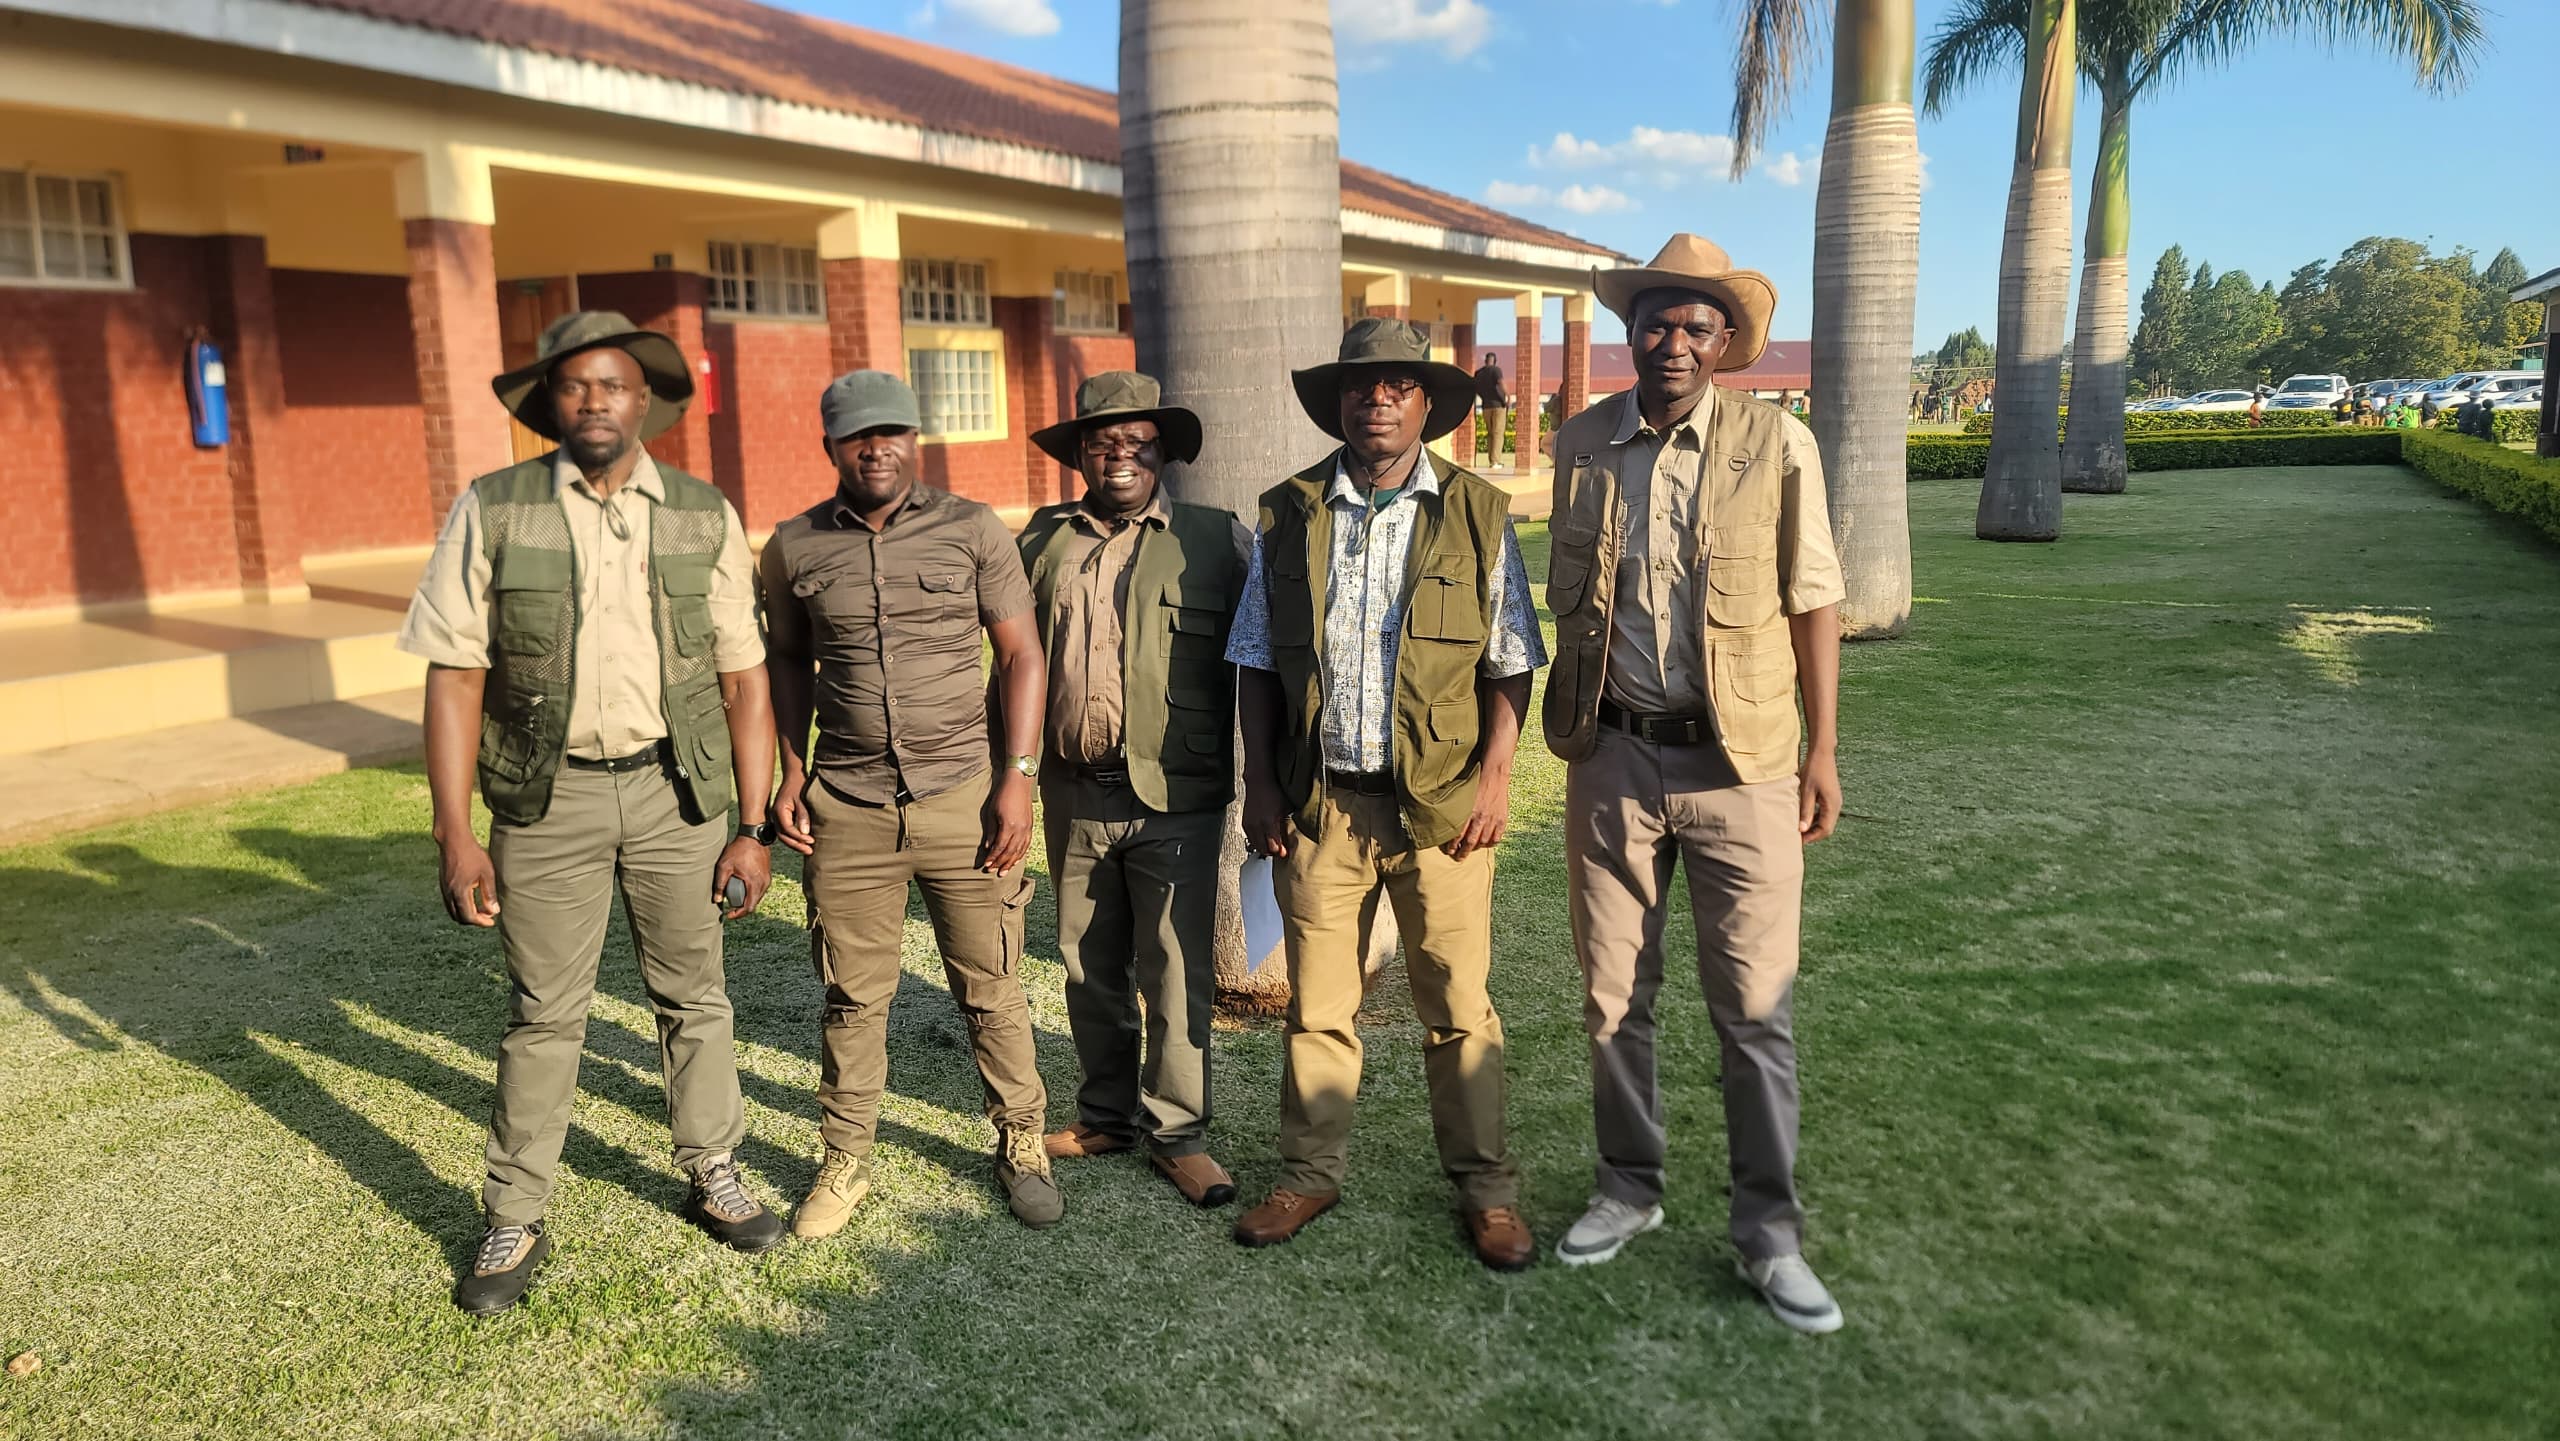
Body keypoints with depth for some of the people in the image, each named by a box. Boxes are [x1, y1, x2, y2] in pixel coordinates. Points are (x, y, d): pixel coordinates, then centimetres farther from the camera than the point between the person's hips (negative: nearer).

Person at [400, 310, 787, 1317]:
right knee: (543, 1014, 8)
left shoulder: (704, 518, 1)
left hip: (676, 787, 1)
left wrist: (751, 828, -2)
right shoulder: (492, 512, -3)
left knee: (693, 996, 13)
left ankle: (713, 1176, 31)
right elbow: (457, 675, -3)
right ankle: (515, 1223, 24)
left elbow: (743, 677, 2)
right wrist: (455, 834, -8)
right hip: (549, 796, -1)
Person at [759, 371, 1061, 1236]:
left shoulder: (973, 531, -1)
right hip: (846, 808, 1)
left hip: (963, 798, -1)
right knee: (852, 996, 9)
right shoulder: (794, 548, 4)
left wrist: (1017, 778, -6)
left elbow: (1022, 654, 1)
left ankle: (1022, 1146, 26)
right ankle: (845, 1163, 26)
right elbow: (788, 659, 16)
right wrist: (792, 775, 8)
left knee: (991, 988, 7)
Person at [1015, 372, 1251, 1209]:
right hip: (1074, 798, 4)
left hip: (1176, 800, -3)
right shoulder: (1042, 541, 10)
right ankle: (1108, 1114, 31)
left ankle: (1175, 1131, 16)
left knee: (1177, 973, 0)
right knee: (1090, 969, 14)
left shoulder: (1217, 540, 2)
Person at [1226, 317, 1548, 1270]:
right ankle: (1310, 1174, 27)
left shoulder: (1478, 515, 2)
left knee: (1457, 1005, 6)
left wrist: (1494, 777, -6)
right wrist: (1259, 783, 4)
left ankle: (1486, 1189, 22)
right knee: (1316, 1003, 11)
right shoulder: (1287, 514, 6)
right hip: (1318, 801, 2)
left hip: (1442, 801, -1)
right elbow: (1256, 662, 9)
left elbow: (1510, 664, 3)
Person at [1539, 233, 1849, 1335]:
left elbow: (1812, 602, 1)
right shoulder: (1583, 445, 5)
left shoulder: (1777, 444, -3)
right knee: (1612, 995, 11)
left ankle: (1770, 1235, 18)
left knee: (1757, 1007, 2)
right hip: (1614, 757, 3)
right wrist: (1569, 731, 10)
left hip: (1739, 762, -2)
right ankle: (1629, 1190, 30)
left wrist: (1822, 749, -3)